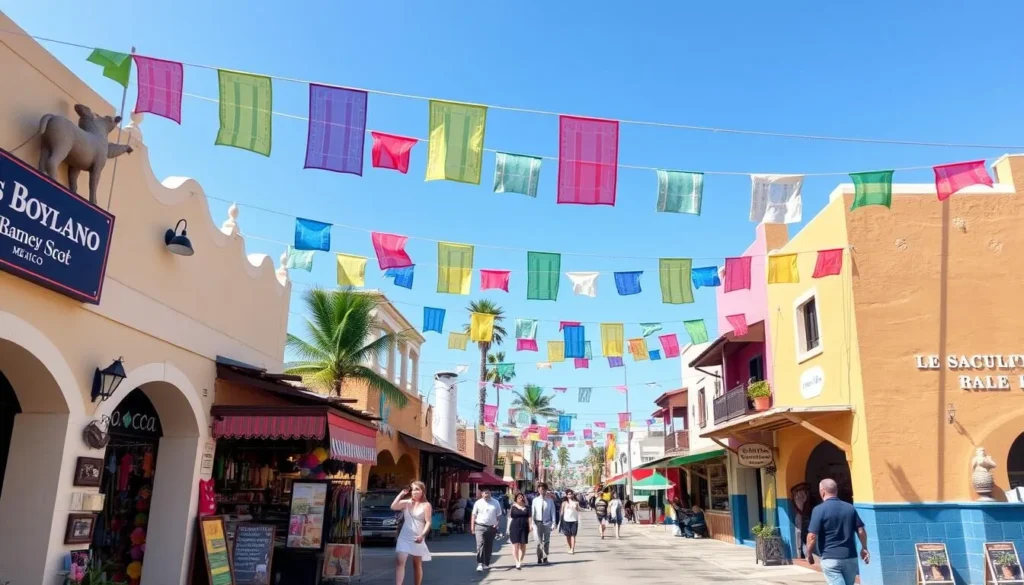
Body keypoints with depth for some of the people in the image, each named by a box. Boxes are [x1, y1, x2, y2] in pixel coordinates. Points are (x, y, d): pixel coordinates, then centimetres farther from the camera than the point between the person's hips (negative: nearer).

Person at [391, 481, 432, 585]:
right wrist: (401, 494, -9)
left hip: (417, 539, -2)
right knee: (400, 561, -14)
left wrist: (422, 535, -22)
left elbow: (428, 522, -8)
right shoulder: (406, 502, 5)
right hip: (404, 537, 2)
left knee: (417, 565, 10)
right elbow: (393, 507, -11)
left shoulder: (426, 505, -2)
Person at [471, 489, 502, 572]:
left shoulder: (495, 502, 5)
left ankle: (487, 564, 25)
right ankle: (480, 564, -17)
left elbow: (498, 515, 10)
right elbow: (473, 515, 4)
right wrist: (473, 528, 0)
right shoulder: (478, 503, 1)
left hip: (491, 527, 2)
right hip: (480, 526, -2)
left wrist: (497, 524, -4)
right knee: (480, 545, -15)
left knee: (489, 547, 11)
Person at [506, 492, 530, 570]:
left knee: (523, 546, 6)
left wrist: (529, 527, 7)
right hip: (515, 527, -3)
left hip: (524, 528, 3)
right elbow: (510, 518, 3)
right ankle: (517, 562, -5)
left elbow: (528, 518, 13)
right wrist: (508, 528, -1)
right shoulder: (513, 507, 2)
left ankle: (520, 561, 16)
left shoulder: (526, 508, 9)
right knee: (515, 545, -7)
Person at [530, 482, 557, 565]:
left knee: (546, 541, 8)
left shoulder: (550, 500, -2)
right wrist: (532, 524, -3)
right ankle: (539, 559, 12)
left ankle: (545, 558, 19)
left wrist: (553, 523, -5)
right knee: (539, 541, 3)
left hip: (547, 523, 0)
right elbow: (532, 512, 0)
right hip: (538, 523, 0)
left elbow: (553, 512, 0)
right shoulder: (535, 500, -1)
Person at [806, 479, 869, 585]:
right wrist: (864, 548, 23)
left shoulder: (819, 509, -11)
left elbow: (812, 536, -14)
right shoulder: (850, 508, 4)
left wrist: (809, 554, 2)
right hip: (850, 557, 5)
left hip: (830, 558, -5)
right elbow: (861, 531, 5)